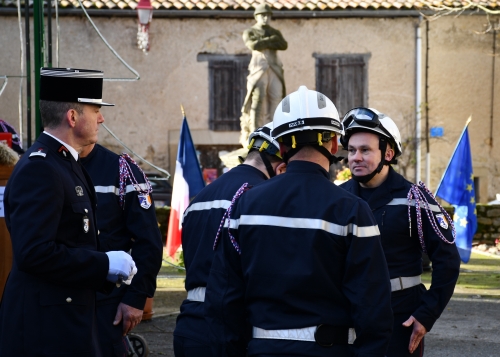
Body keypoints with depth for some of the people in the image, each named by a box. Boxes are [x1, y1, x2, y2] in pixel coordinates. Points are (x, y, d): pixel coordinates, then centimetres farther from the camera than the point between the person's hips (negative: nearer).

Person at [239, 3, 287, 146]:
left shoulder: (275, 33, 20)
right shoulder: (249, 32, 10)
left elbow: (284, 45, 1)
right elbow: (253, 45, -12)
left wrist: (264, 43, -6)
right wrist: (272, 40, -3)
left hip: (275, 69, 4)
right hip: (259, 68, -4)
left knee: (276, 99, -3)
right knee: (257, 99, -10)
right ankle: (254, 133, -10)